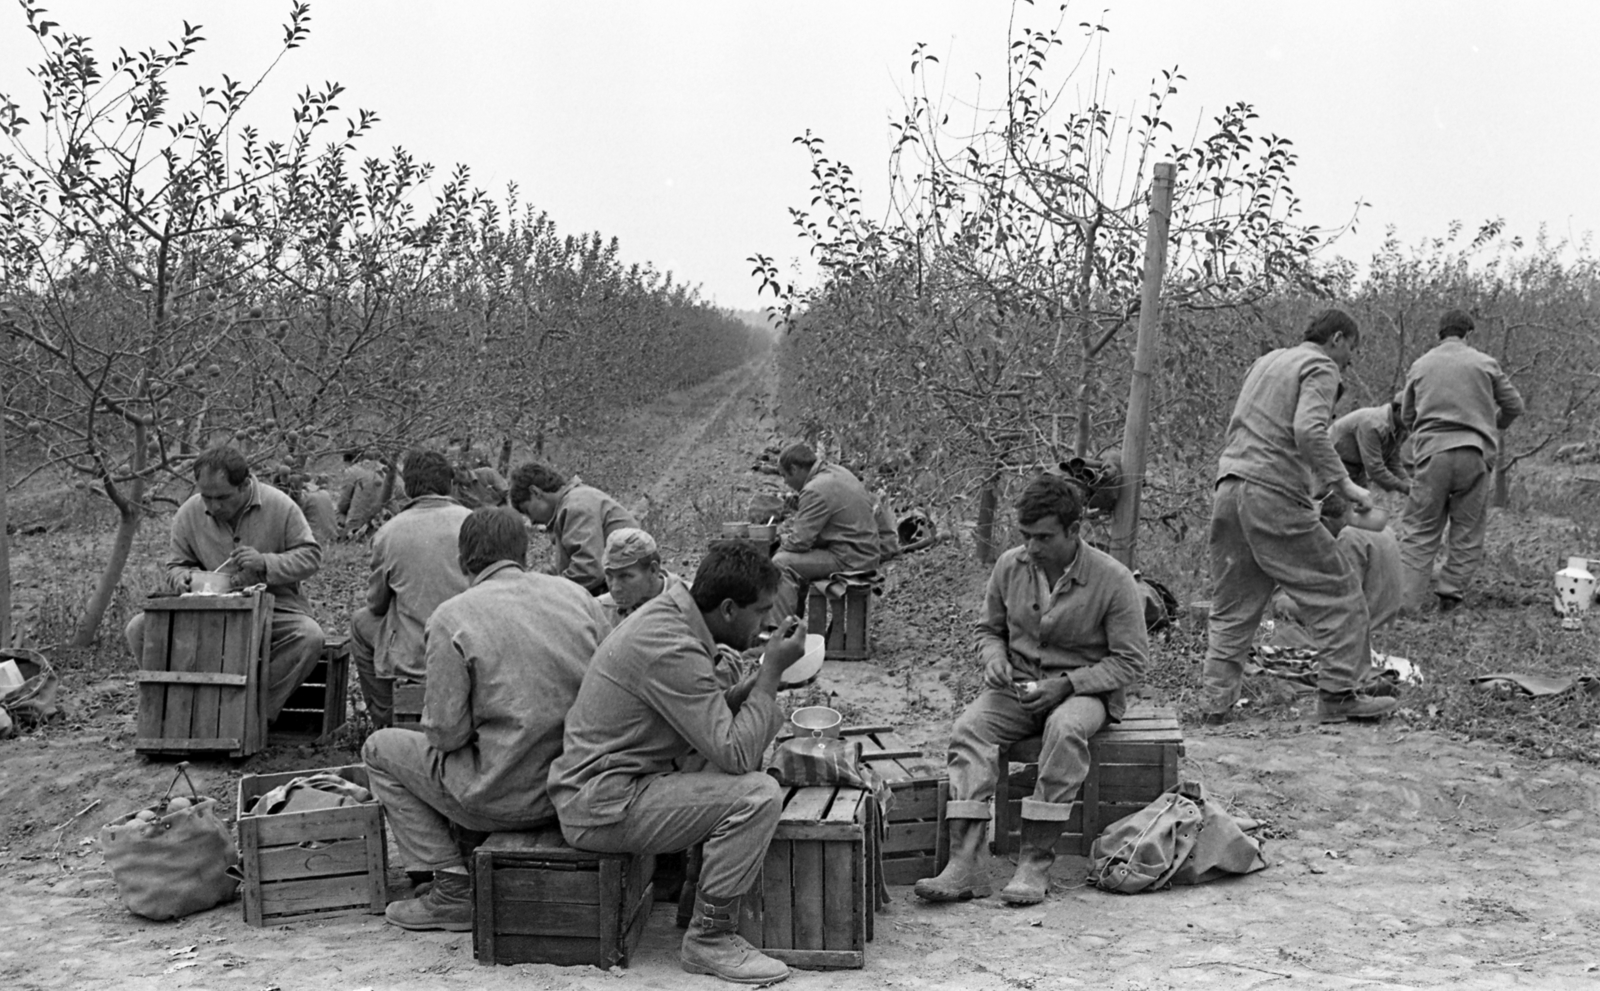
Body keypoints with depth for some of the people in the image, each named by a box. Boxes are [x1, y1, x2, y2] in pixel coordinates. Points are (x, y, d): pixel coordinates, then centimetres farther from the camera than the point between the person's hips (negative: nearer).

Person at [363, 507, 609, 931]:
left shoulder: (452, 617, -10)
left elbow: (447, 732, -13)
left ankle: (453, 893, 12)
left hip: (509, 798, -6)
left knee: (380, 749, 15)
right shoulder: (574, 594, 3)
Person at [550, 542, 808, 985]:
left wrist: (755, 683, 1)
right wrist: (772, 671, -17)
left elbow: (705, 722, 15)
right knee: (758, 795, -21)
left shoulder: (667, 614, 7)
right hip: (602, 809, -10)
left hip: (592, 779, 10)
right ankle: (710, 939, -7)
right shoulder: (672, 649, -25)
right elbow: (736, 755, -24)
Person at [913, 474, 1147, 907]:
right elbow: (989, 628, 15)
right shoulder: (1010, 566, 0)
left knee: (1065, 730, -38)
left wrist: (1065, 684, -20)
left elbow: (1129, 660, -9)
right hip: (1018, 684, 4)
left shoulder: (1113, 580, -13)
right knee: (969, 729, -27)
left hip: (1085, 688, -3)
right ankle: (966, 862, -35)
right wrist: (995, 659, -9)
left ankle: (1036, 863, -33)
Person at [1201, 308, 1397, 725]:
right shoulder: (1320, 368, 1)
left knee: (1231, 607, 12)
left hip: (1229, 488, 8)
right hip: (1274, 495, -8)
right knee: (1337, 595, 3)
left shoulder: (1266, 361, 25)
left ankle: (1217, 702, 8)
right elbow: (1309, 431, -18)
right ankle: (1336, 694, 3)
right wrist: (1344, 484, -13)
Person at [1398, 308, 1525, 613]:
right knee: (1468, 531, 9)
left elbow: (1406, 416, 19)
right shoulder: (1484, 363, 6)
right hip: (1474, 453, -1)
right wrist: (1491, 427, 30)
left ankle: (1406, 602, -4)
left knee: (1420, 531, 3)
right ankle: (1450, 594, 2)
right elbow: (1514, 406, 12)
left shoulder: (1420, 365, 11)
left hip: (1432, 454, 1)